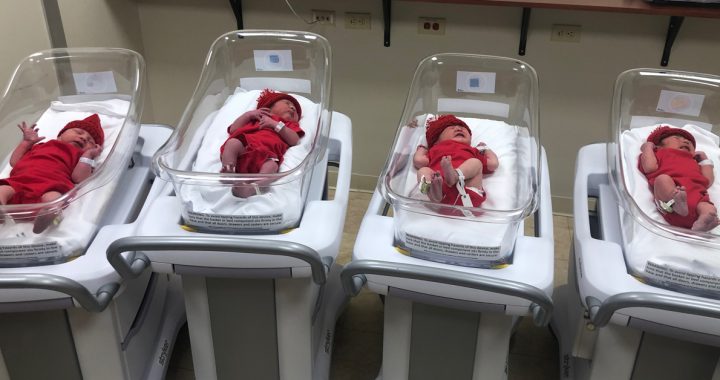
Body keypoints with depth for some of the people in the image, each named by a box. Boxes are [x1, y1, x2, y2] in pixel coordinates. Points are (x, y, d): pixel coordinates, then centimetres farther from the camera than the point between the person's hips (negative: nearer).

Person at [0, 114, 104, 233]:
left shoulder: (79, 156, 27)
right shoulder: (41, 146, 41)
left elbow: (78, 178, 6)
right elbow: (14, 162, 38)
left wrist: (88, 155, 11)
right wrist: (27, 141, 39)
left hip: (49, 186, -3)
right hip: (19, 181, 3)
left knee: (52, 198, -39)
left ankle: (45, 217, -59)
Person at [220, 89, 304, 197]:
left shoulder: (289, 125, 36)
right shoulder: (256, 117, 40)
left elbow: (294, 140, 12)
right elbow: (233, 130, 29)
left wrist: (275, 124, 7)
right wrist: (249, 114, 21)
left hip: (267, 153, -2)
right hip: (244, 146, 2)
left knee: (271, 165, -35)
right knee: (232, 142, -29)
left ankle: (253, 188, -58)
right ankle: (228, 171, -47)